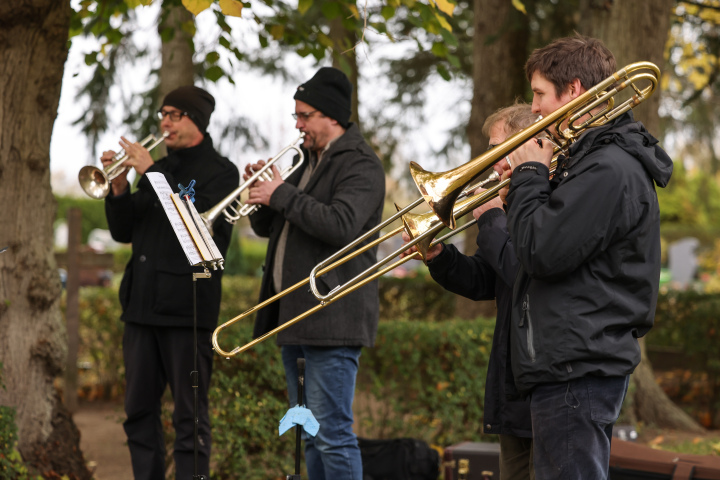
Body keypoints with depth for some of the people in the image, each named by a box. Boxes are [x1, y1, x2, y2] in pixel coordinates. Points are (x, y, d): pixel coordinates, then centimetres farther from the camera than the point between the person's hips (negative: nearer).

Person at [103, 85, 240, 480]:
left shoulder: (220, 171, -1)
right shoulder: (160, 168, 18)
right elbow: (124, 232, 16)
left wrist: (151, 174, -18)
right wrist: (119, 188, -2)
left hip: (187, 308, -7)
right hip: (143, 304, 7)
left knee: (190, 416, -3)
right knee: (139, 412, 10)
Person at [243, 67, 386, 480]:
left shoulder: (360, 165, -9)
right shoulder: (309, 163, 21)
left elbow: (341, 225, -25)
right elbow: (267, 227, 24)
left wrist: (283, 195, -18)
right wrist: (261, 191, 4)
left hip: (332, 319, -10)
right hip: (295, 316, 10)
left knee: (332, 431, -11)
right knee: (310, 432, 14)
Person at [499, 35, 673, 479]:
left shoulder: (609, 169, -16)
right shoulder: (595, 159, 18)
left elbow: (542, 254, -21)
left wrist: (529, 176, -8)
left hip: (578, 372, -11)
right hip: (574, 363, 11)